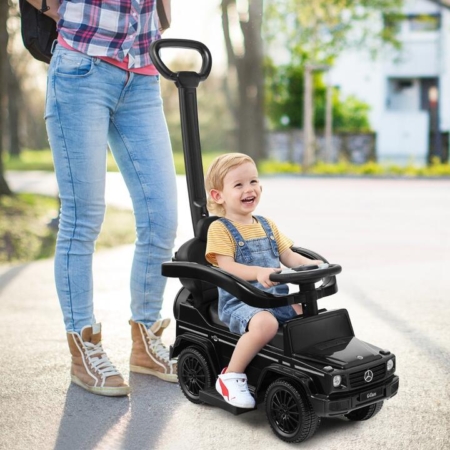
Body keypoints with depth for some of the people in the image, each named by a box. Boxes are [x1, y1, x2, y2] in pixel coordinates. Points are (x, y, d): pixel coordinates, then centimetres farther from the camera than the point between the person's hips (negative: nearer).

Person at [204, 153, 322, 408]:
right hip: (239, 302, -7)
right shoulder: (220, 229, -6)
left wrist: (310, 264, -6)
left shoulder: (267, 225, 17)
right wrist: (258, 272, -35)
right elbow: (227, 266, -18)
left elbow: (287, 255, 15)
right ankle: (231, 376, -17)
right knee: (265, 323, -36)